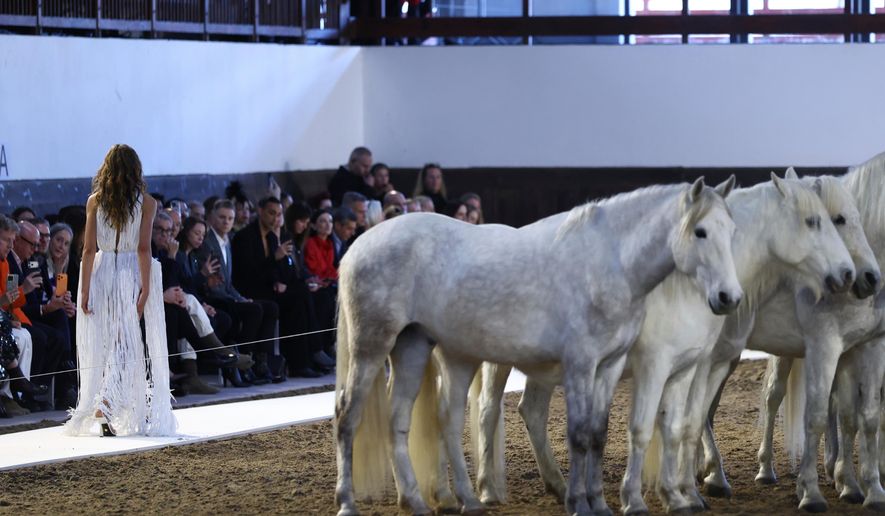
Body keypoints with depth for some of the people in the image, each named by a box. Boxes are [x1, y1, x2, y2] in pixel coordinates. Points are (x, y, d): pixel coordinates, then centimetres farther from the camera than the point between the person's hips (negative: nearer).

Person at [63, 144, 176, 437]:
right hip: (132, 273, -2)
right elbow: (144, 248, -9)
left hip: (101, 274, 2)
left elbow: (89, 249, -1)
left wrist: (85, 290, 1)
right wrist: (145, 289, -9)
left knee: (102, 344, 10)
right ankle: (105, 405, -18)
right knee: (127, 344, 0)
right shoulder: (146, 202, -4)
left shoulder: (95, 201, 1)